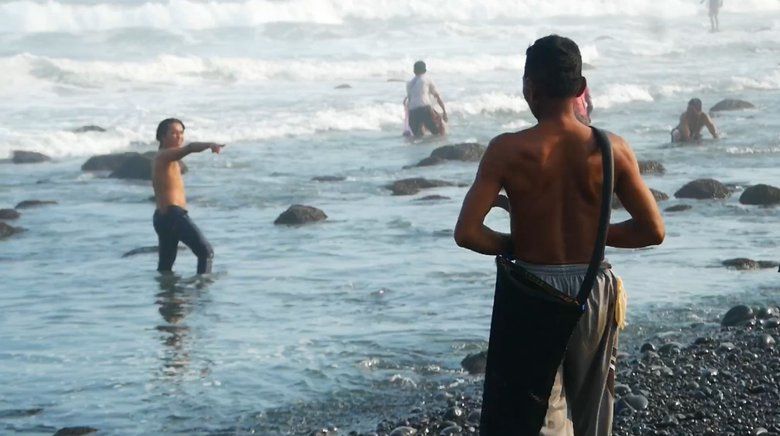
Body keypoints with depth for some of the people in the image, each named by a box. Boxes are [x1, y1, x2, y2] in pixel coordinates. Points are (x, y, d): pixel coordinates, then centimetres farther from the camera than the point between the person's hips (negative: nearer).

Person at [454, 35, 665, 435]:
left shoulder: (508, 151, -13)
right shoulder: (612, 149, -8)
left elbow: (467, 232, -17)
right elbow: (653, 230, -6)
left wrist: (512, 246, 1)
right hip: (593, 290, 2)